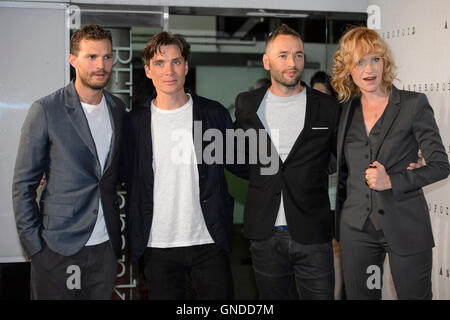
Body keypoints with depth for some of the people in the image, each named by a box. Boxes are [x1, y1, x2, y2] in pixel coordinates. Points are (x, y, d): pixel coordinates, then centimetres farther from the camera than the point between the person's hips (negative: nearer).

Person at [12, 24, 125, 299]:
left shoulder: (119, 109, 7)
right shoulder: (46, 110, -8)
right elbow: (23, 184, -5)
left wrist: (118, 233, 10)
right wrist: (33, 243, -8)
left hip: (106, 246, 4)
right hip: (58, 248, -4)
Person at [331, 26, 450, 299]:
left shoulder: (413, 104, -4)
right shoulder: (346, 110, 8)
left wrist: (392, 180, -16)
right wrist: (338, 219, 8)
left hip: (406, 227, -3)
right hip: (356, 228, 4)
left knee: (415, 295, 6)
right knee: (360, 295, 11)